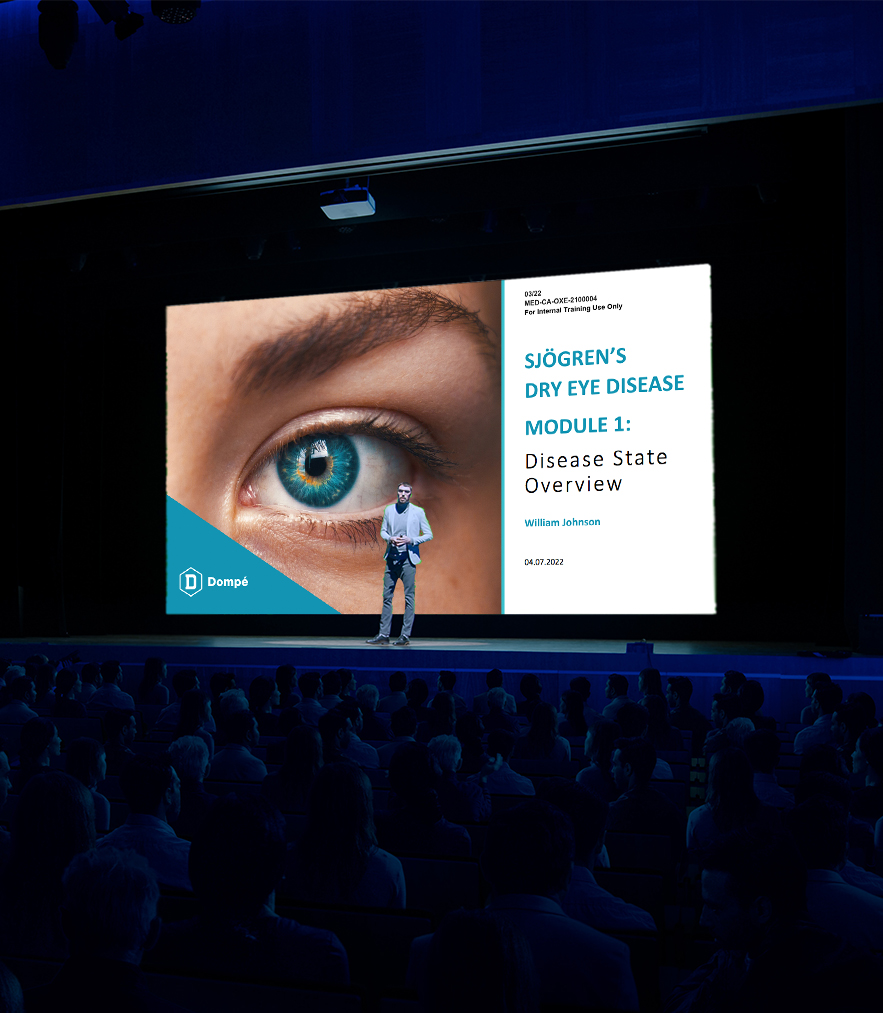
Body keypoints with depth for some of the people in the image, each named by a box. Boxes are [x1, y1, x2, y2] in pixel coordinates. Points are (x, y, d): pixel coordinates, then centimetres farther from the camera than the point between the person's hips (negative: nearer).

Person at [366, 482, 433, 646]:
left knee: (409, 597, -4)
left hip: (408, 558, -3)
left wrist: (411, 540, -13)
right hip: (391, 557, 4)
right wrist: (390, 538, -6)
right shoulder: (389, 510, 10)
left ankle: (405, 635, 1)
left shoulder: (418, 511, 1)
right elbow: (383, 531, 16)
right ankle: (383, 634, 8)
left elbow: (429, 535, 2)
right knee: (387, 596, 4)